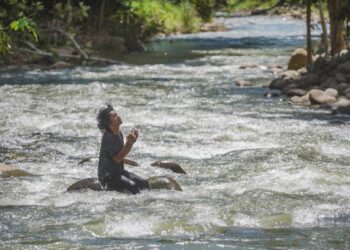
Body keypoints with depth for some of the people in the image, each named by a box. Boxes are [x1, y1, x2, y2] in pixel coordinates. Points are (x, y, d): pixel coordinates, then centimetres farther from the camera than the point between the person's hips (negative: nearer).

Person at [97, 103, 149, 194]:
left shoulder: (119, 134, 7)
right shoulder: (108, 137, -21)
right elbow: (117, 159, -22)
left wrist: (132, 140, 3)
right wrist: (128, 142, -25)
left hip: (119, 171, 9)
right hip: (108, 176, -9)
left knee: (144, 183, 0)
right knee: (133, 186, -26)